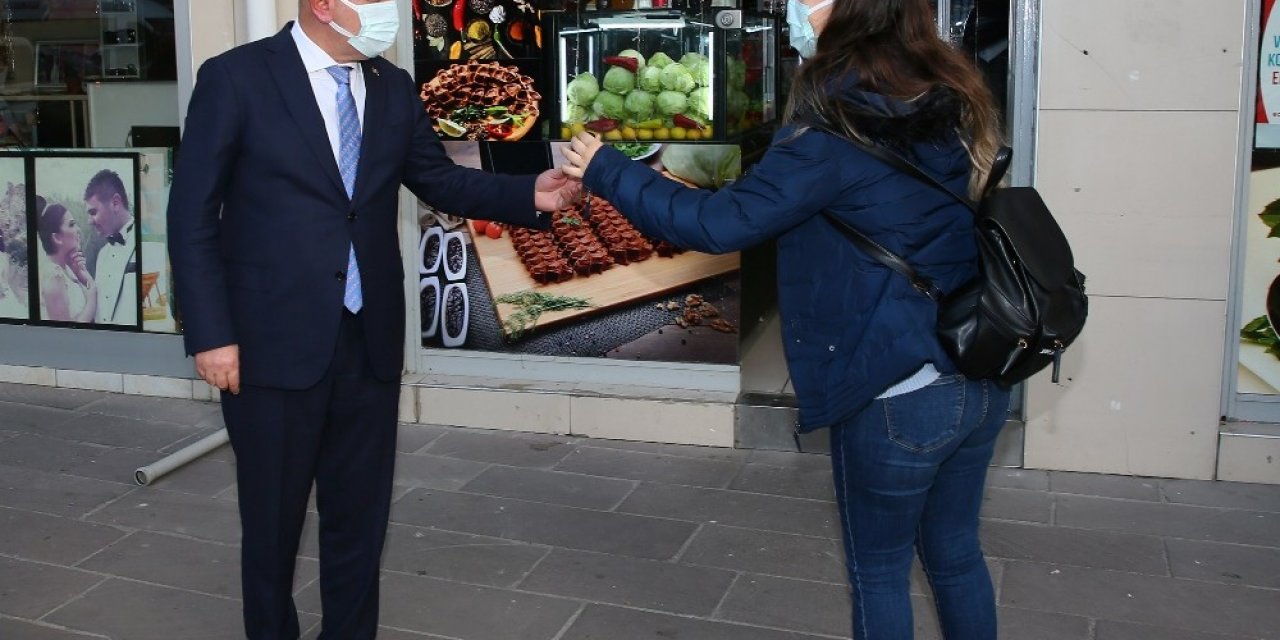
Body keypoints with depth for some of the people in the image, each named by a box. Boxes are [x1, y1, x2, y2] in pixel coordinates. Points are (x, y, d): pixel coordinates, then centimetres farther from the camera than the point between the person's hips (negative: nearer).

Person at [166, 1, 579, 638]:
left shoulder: (394, 88, 6)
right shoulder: (236, 78, -8)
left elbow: (439, 179, 11)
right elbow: (192, 215, -7)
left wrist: (529, 194, -5)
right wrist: (210, 333, -12)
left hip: (370, 343, 4)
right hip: (275, 342, -4)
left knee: (359, 513, 16)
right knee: (273, 517, 13)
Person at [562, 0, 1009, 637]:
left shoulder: (835, 135, -18)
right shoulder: (955, 105, 4)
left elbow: (718, 222, -18)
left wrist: (607, 171, -6)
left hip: (896, 397, -7)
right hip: (980, 379, 7)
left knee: (878, 571, 14)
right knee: (955, 553, 23)